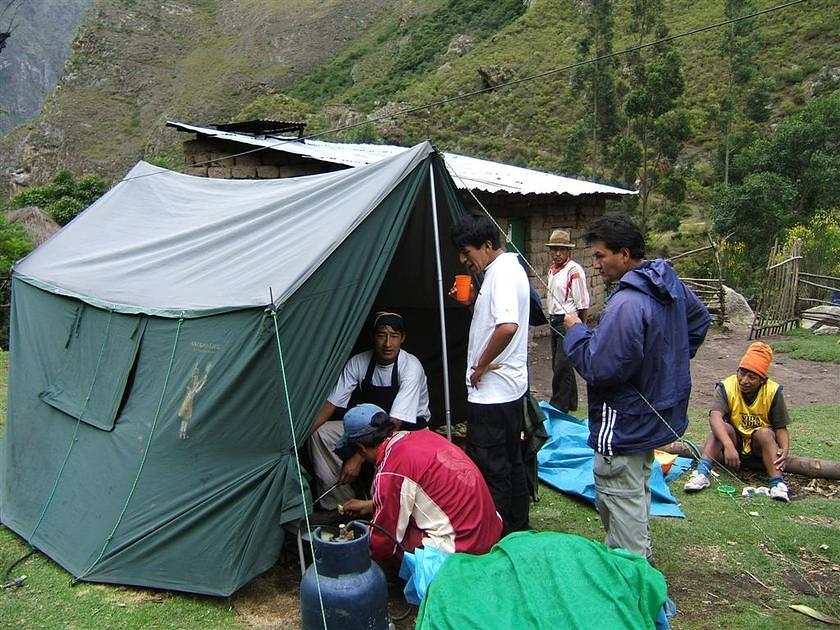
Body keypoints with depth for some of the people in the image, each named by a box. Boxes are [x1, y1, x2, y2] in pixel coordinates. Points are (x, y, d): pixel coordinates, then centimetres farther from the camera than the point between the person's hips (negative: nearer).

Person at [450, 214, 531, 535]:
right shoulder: (509, 267, 12)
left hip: (491, 391, -11)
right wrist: (474, 300, 9)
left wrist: (481, 365, -22)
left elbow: (508, 326, -35)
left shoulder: (502, 273, -19)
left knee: (490, 469, 1)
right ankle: (517, 525, 33)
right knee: (511, 462, 20)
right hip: (511, 388, 11)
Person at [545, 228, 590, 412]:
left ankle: (559, 405, 4)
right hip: (555, 321, 9)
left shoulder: (574, 270, -16)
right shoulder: (552, 269, 11)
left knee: (562, 366, -7)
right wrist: (551, 318, 16)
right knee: (559, 364, 16)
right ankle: (570, 402, 29)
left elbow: (582, 304, -14)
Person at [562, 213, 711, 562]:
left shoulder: (626, 304, -30)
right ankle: (640, 554, 43)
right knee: (637, 488, 26)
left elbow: (600, 369, -28)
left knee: (620, 498, 3)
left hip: (625, 422, -10)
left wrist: (576, 331, -14)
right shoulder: (670, 282, 2)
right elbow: (700, 319, 21)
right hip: (659, 412, 11)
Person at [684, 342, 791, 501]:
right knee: (722, 428, -30)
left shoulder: (773, 392, -15)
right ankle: (701, 473, -42)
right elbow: (715, 417, -36)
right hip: (734, 439, 0)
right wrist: (728, 445, -52)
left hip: (760, 445, 0)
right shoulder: (726, 388, -19)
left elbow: (781, 428, -10)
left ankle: (777, 483, -38)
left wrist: (785, 449, -32)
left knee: (765, 433, -31)